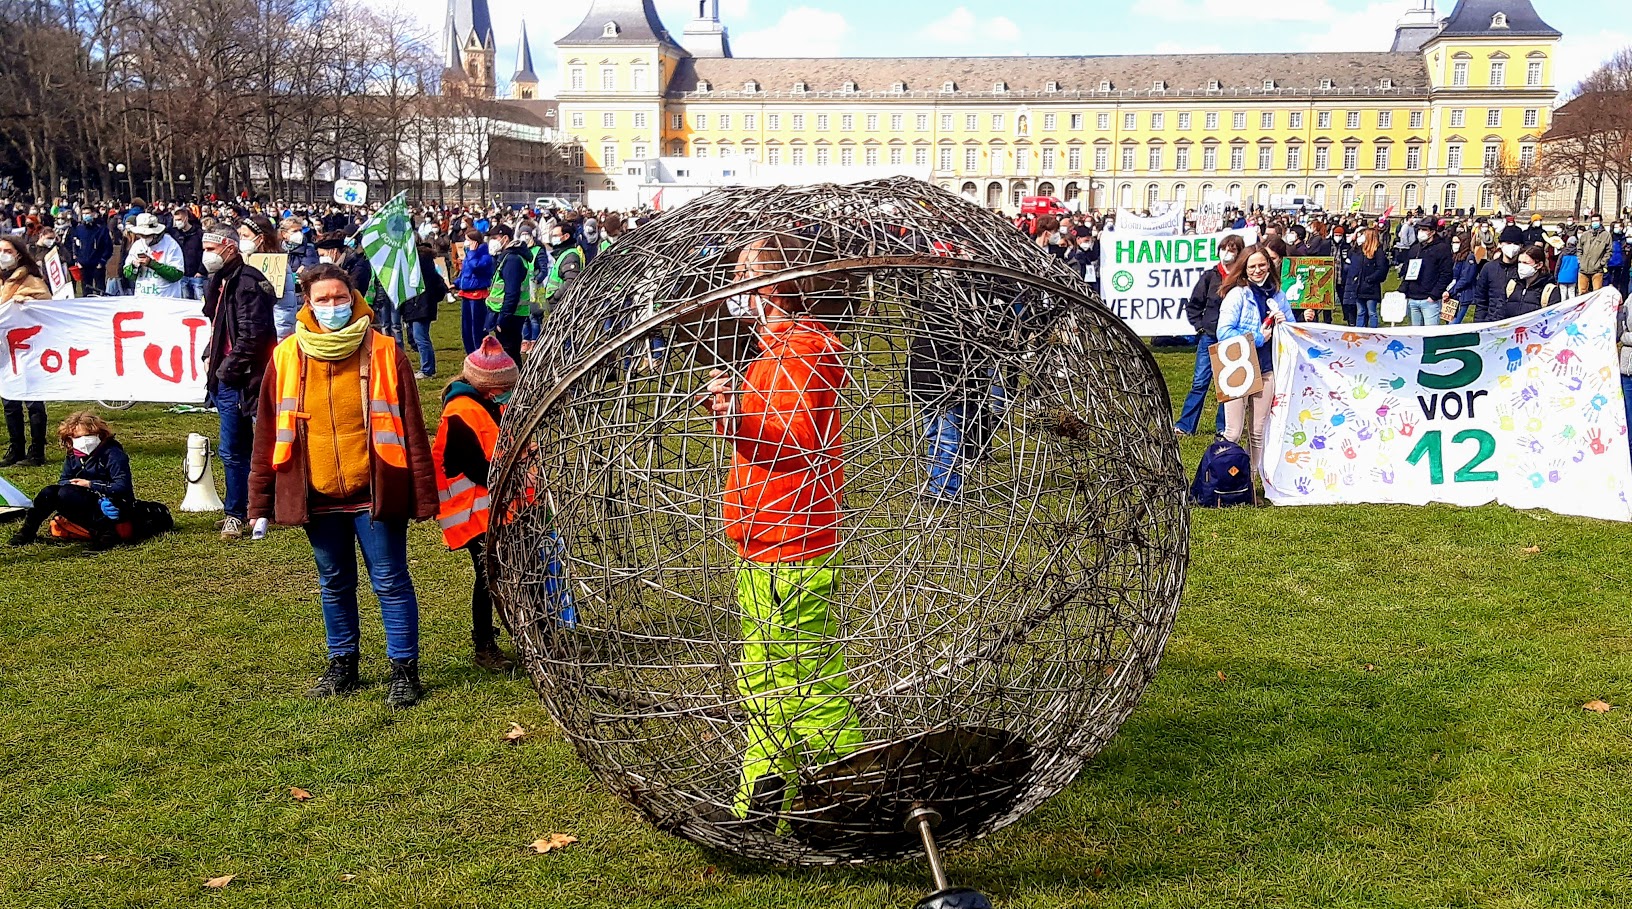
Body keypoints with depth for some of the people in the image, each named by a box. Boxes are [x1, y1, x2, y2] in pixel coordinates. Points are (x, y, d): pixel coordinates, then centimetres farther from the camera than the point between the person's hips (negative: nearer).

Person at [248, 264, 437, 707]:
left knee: (391, 582, 3)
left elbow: (412, 429, -4)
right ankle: (342, 664, 30)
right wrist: (261, 502, 6)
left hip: (375, 493, -3)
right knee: (334, 584, 15)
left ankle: (404, 669, 14)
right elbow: (268, 433, 7)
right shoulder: (286, 357, 3)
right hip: (316, 496, 3)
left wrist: (423, 495, -6)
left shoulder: (384, 353, -4)